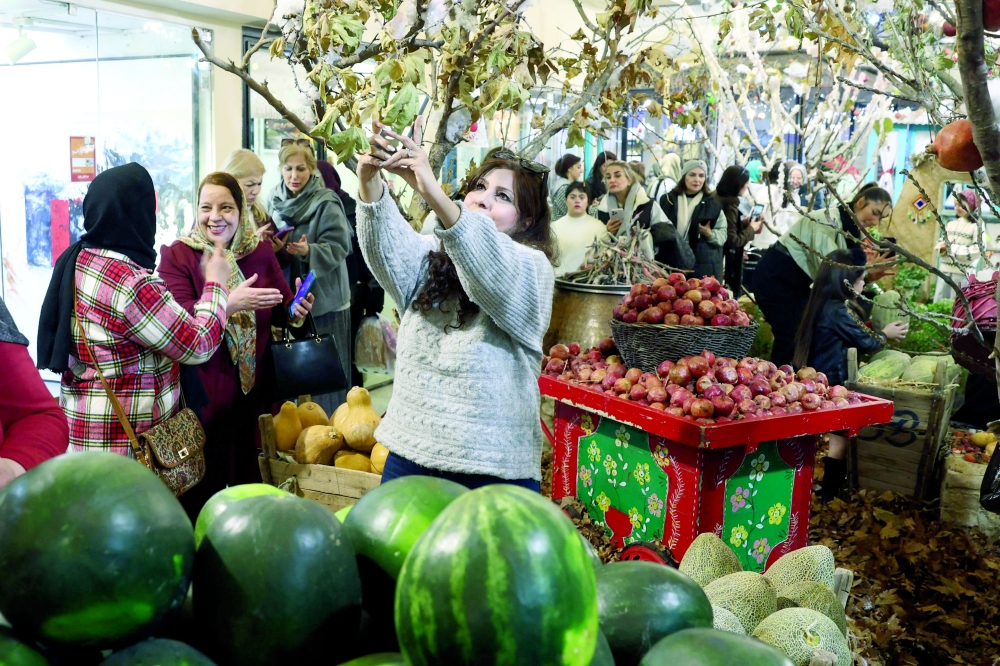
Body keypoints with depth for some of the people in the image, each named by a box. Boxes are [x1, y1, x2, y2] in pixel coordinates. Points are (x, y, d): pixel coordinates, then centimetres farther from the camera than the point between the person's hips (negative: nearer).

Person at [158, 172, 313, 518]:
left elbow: (280, 307, 10)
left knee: (247, 474, 16)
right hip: (202, 388, -3)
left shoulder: (260, 250, 6)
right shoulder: (177, 255, -5)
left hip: (252, 384, 4)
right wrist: (229, 303, -33)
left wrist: (295, 311, -13)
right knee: (204, 482, 4)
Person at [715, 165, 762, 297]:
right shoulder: (730, 205, -21)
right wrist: (751, 229, -8)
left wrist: (744, 222, 10)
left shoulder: (717, 198, 6)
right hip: (727, 263, -9)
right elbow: (733, 241, -21)